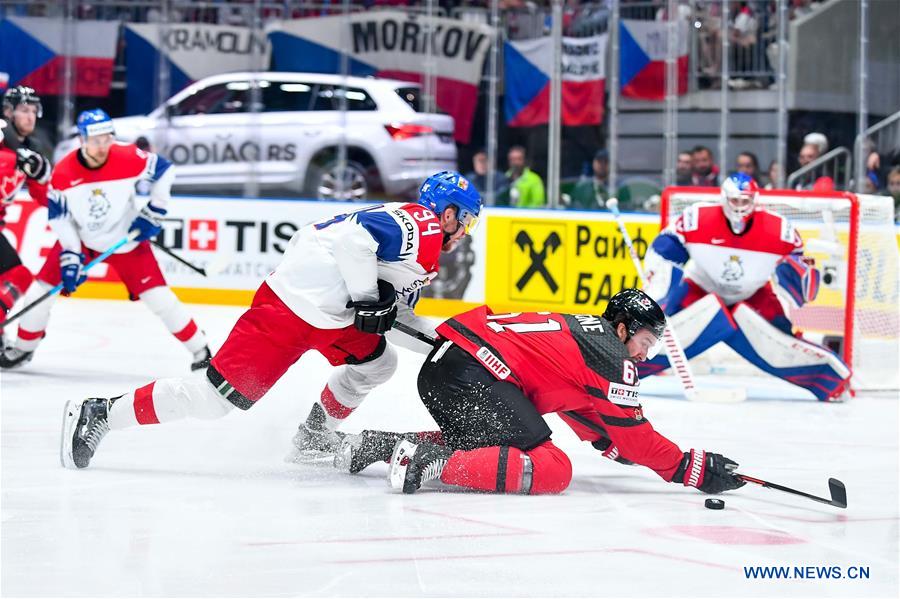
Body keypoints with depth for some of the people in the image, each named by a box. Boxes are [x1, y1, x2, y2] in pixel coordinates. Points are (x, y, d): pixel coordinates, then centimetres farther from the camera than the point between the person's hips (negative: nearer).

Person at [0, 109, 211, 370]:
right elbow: (58, 214, -10)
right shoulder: (63, 172, -18)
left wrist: (153, 211, -9)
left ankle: (199, 349, 1)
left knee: (158, 296, -11)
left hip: (127, 239, -2)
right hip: (81, 238, 2)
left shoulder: (129, 158, -23)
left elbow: (164, 170, -8)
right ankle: (23, 348, 20)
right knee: (42, 289, -1)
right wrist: (70, 255, -17)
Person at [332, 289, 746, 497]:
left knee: (482, 441, 33)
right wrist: (693, 469, 7)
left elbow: (589, 420, 36)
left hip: (441, 366, 10)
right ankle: (432, 462, -25)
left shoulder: (581, 330, 27)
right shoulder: (610, 355, -1)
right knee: (551, 470, -13)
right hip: (474, 377, -10)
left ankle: (378, 445, 21)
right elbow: (632, 434, 1)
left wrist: (616, 448, 29)